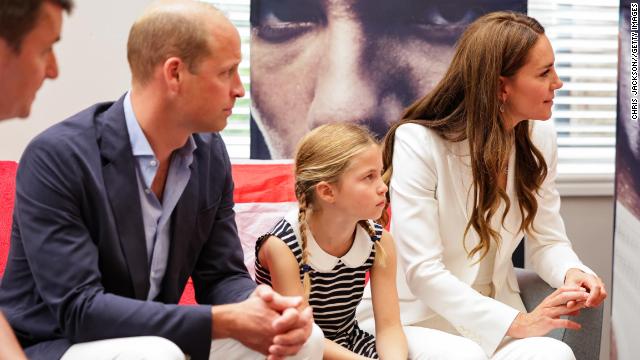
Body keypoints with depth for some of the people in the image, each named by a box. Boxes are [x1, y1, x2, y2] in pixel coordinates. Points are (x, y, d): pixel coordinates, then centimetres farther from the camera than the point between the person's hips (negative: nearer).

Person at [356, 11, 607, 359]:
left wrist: (572, 272, -21)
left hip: (495, 309, 5)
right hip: (419, 315, -4)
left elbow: (547, 239, 3)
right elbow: (422, 272, -24)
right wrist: (517, 323, -29)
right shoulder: (418, 142, -20)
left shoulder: (540, 138, -1)